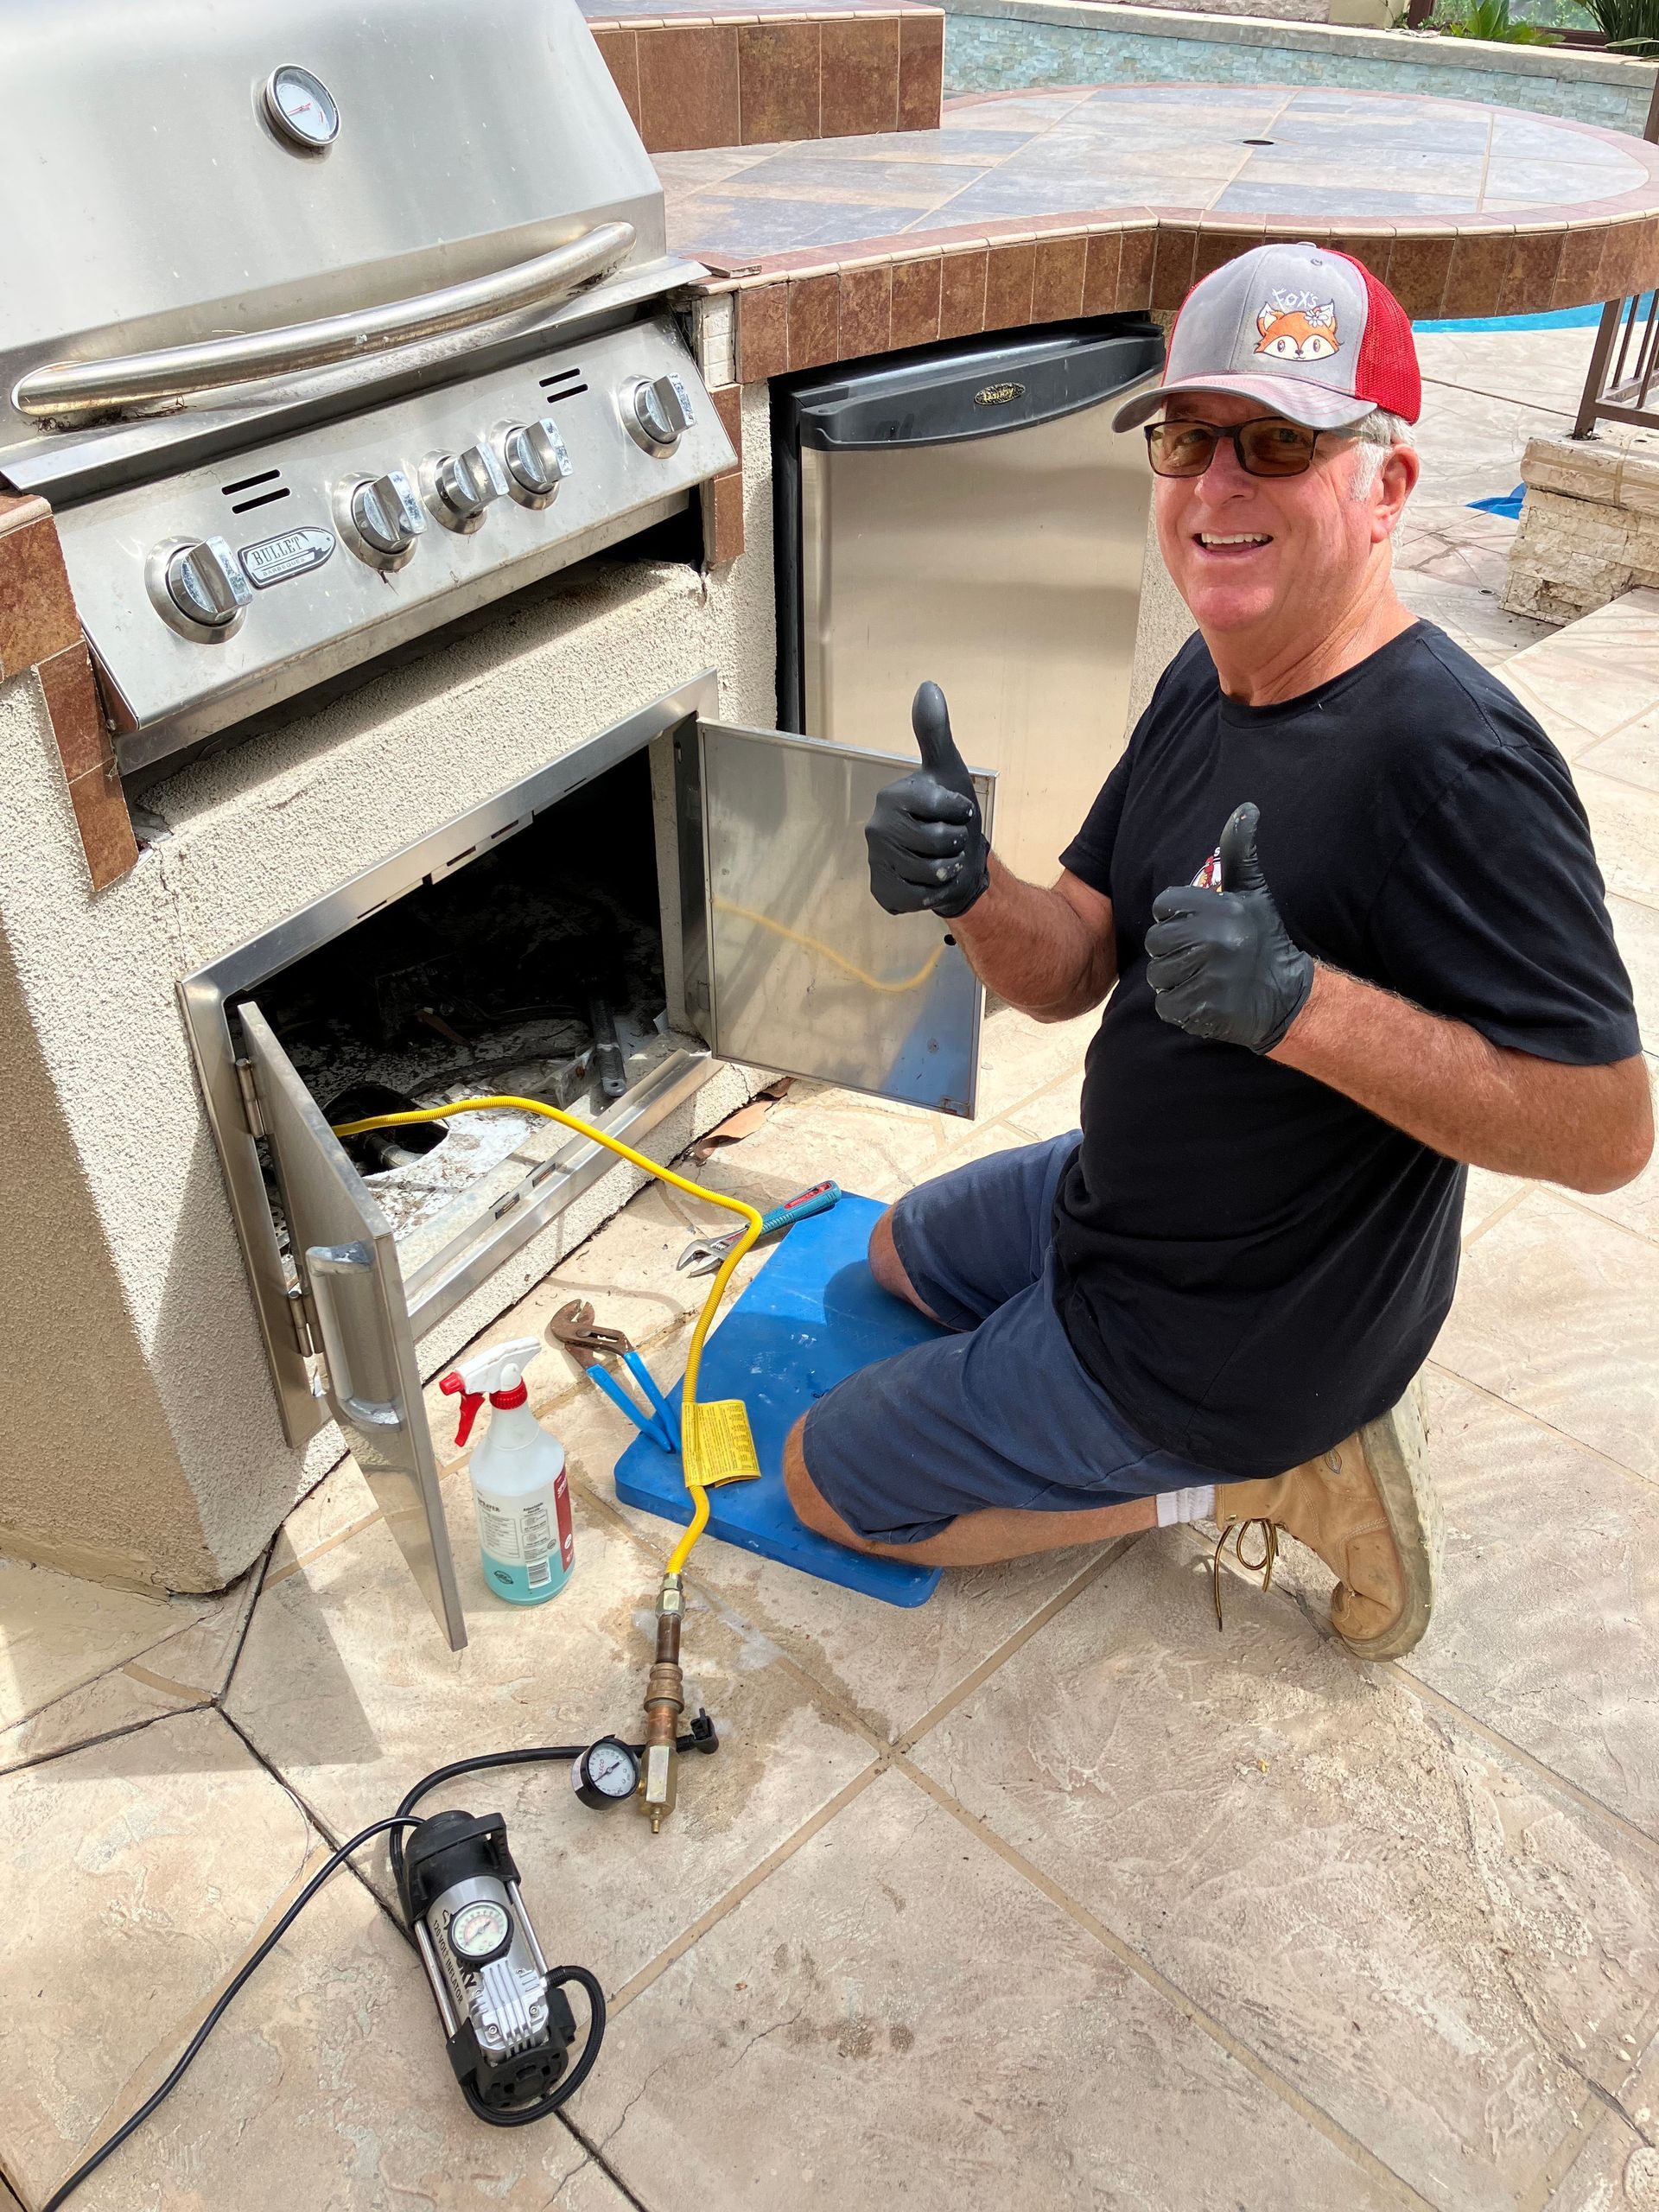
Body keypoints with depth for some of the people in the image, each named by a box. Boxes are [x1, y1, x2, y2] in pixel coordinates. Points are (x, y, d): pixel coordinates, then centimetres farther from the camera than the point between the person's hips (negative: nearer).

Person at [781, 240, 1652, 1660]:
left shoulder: (1452, 759, -30)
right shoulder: (1210, 678, -2)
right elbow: (1073, 968, -2)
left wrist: (1294, 1001, -40)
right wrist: (970, 893, -25)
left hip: (1209, 1337, -8)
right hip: (1122, 1202, 9)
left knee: (825, 1480, 4)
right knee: (900, 1256, 33)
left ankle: (1259, 1475, 6)